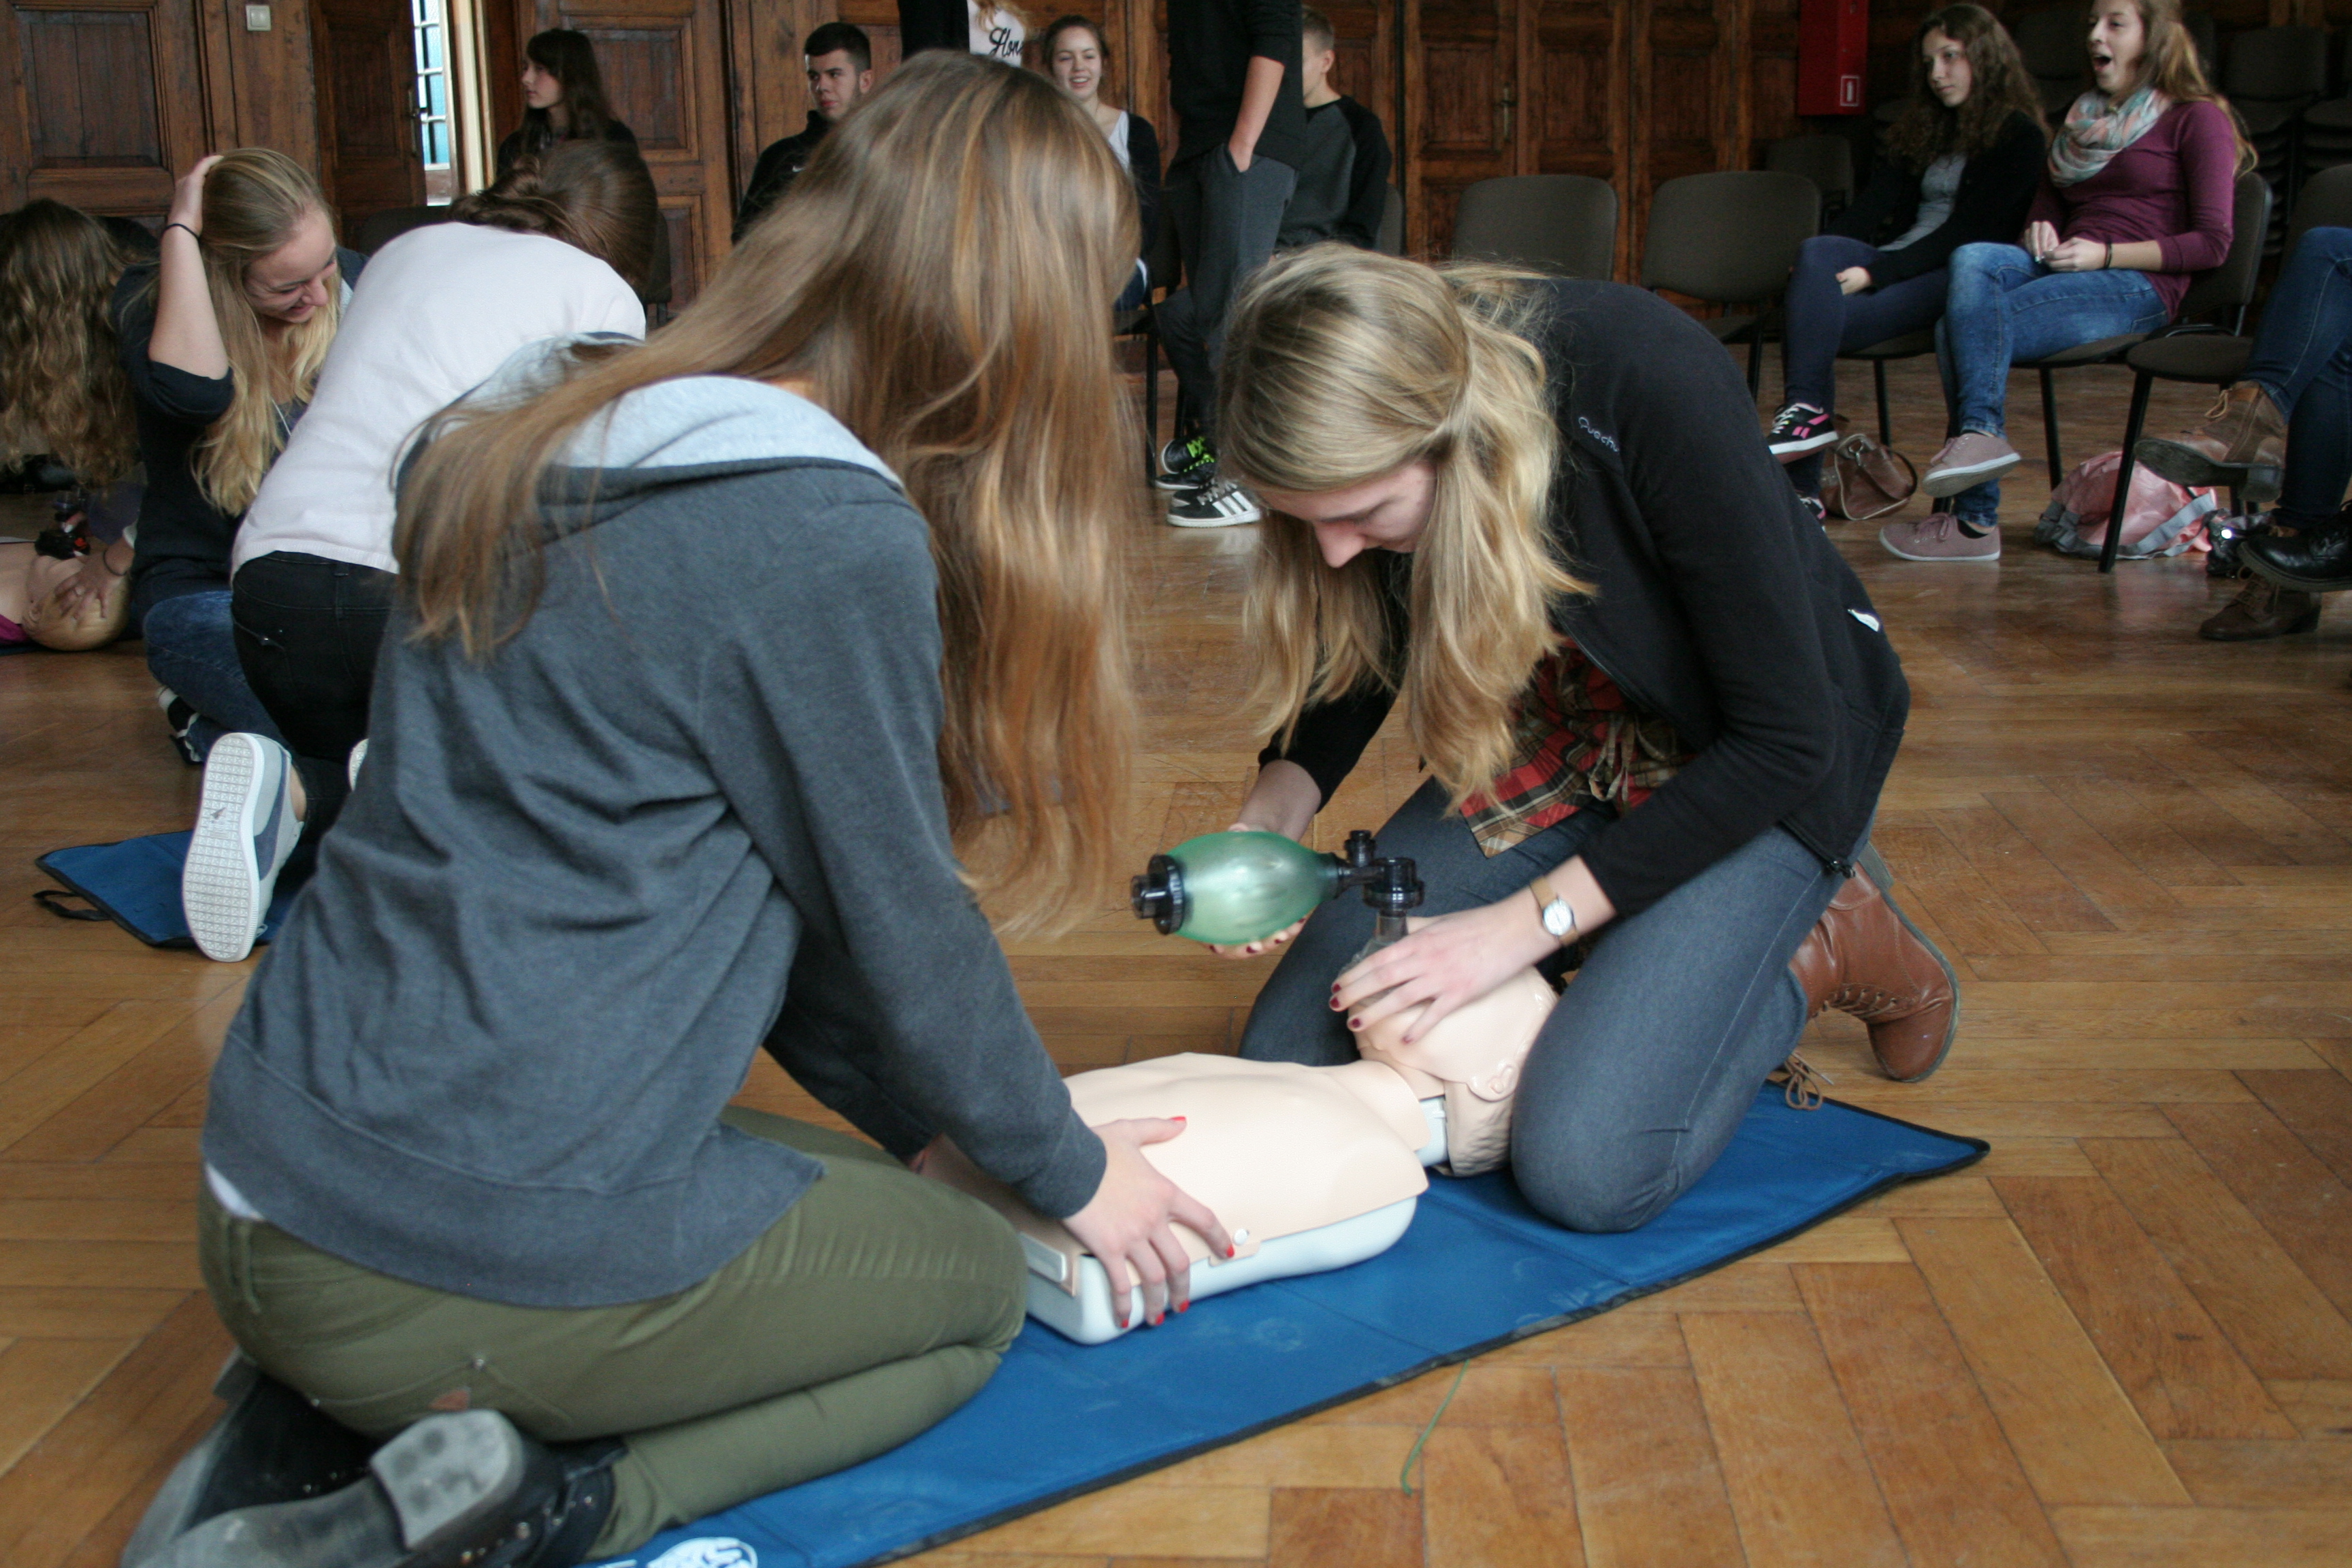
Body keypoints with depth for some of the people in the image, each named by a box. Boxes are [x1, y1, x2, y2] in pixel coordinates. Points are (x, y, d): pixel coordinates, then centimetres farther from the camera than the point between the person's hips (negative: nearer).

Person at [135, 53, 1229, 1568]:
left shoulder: (553, 457, 8)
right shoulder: (831, 541, -19)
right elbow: (894, 927, -8)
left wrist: (934, 1125, 18)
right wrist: (1066, 1170, 11)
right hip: (477, 1255, -8)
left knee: (874, 1193, 28)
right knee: (971, 1282, 17)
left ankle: (325, 1426, 11)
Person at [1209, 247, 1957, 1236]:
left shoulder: (1651, 386, -34)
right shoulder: (1360, 422, -19)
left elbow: (1784, 740, -26)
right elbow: (1357, 658, 2)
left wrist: (1528, 920, -27)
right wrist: (1271, 814, -18)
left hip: (1753, 773, -5)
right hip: (1544, 747, 5)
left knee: (1584, 1171, -21)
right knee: (1286, 1059, -4)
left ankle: (1833, 943, 5)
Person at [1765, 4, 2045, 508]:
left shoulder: (2019, 136, 0)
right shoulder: (1920, 128, 22)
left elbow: (1968, 233, -12)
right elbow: (1874, 205, 10)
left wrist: (1873, 273, -21)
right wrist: (1815, 262, -10)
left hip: (1962, 278, -5)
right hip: (1897, 263, 5)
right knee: (1817, 253, -29)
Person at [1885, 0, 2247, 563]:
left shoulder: (2197, 119, 5)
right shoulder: (2084, 117, 27)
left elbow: (2213, 244, -3)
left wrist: (2105, 254, -13)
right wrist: (2040, 233, 4)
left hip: (2140, 287, -6)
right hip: (2063, 271, 6)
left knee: (1965, 323, -28)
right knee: (1971, 259, -28)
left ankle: (1974, 519, -30)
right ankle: (1979, 434, -38)